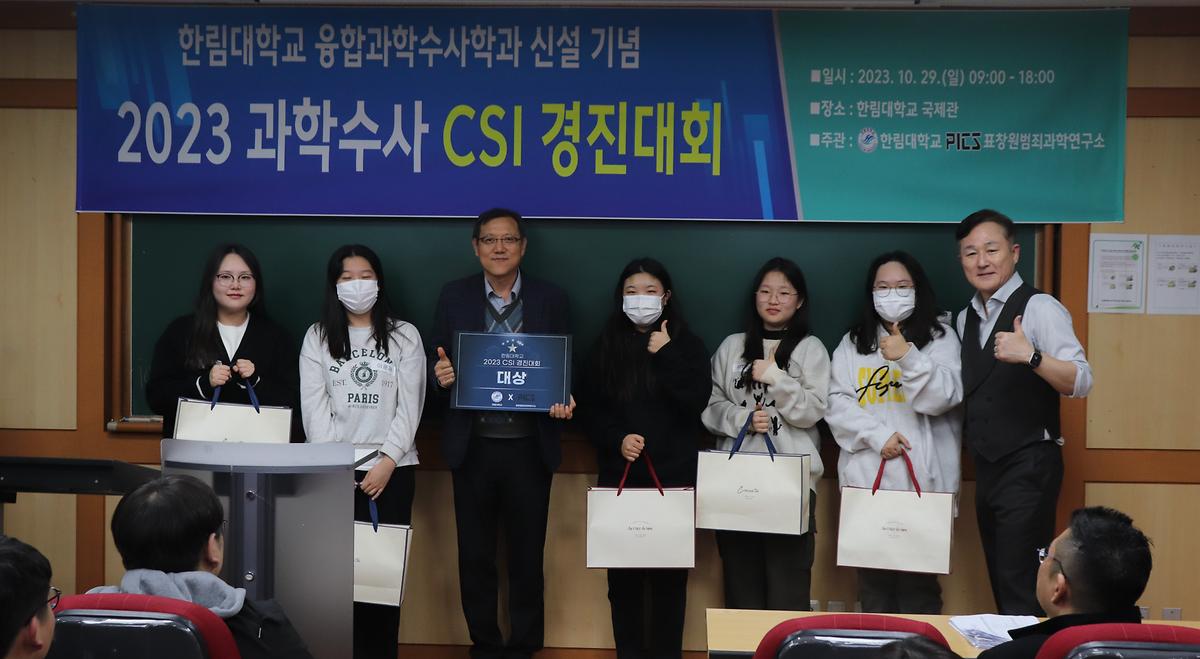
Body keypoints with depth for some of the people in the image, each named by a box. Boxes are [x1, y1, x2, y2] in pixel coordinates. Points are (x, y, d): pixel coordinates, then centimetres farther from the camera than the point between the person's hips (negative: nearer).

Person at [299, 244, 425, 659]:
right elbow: (313, 406, 0)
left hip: (392, 469, 0)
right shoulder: (317, 337, 7)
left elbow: (410, 405, -1)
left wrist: (388, 461, -11)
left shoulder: (405, 336, 5)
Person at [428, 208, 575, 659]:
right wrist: (441, 375, -17)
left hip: (529, 447, 0)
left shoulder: (551, 299, 3)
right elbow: (437, 367, 5)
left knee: (527, 557, 8)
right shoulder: (454, 297, 4)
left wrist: (564, 402, -14)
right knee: (475, 557, 9)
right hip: (472, 447, 1)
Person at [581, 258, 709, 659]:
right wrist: (617, 440, -11)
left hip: (673, 476, -1)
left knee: (669, 574, 0)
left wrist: (666, 356, -13)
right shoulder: (606, 346, 9)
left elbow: (695, 404, -9)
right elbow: (592, 410, 7)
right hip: (620, 475, 2)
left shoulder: (688, 345, 4)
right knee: (623, 574, 2)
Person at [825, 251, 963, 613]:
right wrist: (878, 435, -11)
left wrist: (908, 357, -20)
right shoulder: (852, 343, 12)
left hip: (921, 479, -2)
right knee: (872, 583, 6)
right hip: (865, 479, 3)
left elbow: (942, 398, -7)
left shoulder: (940, 337, 5)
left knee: (918, 583, -1)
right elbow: (837, 403, 3)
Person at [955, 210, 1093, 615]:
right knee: (1001, 581, 13)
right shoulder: (964, 320, 13)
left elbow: (1081, 383, -20)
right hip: (987, 467, 8)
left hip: (1029, 465, -7)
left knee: (1022, 589, -9)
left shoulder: (1038, 307, -10)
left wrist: (1031, 356, -36)